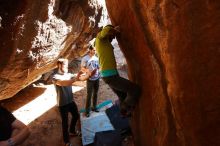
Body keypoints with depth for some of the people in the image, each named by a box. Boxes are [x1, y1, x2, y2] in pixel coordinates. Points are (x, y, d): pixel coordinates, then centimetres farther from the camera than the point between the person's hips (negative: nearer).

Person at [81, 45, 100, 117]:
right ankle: (87, 111, 10)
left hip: (97, 79, 5)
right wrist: (87, 70, -26)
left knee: (95, 94, 14)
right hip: (90, 79, -5)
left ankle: (94, 107, 30)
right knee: (89, 95, -2)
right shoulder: (85, 59, -10)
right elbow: (82, 69, -8)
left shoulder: (96, 58, 4)